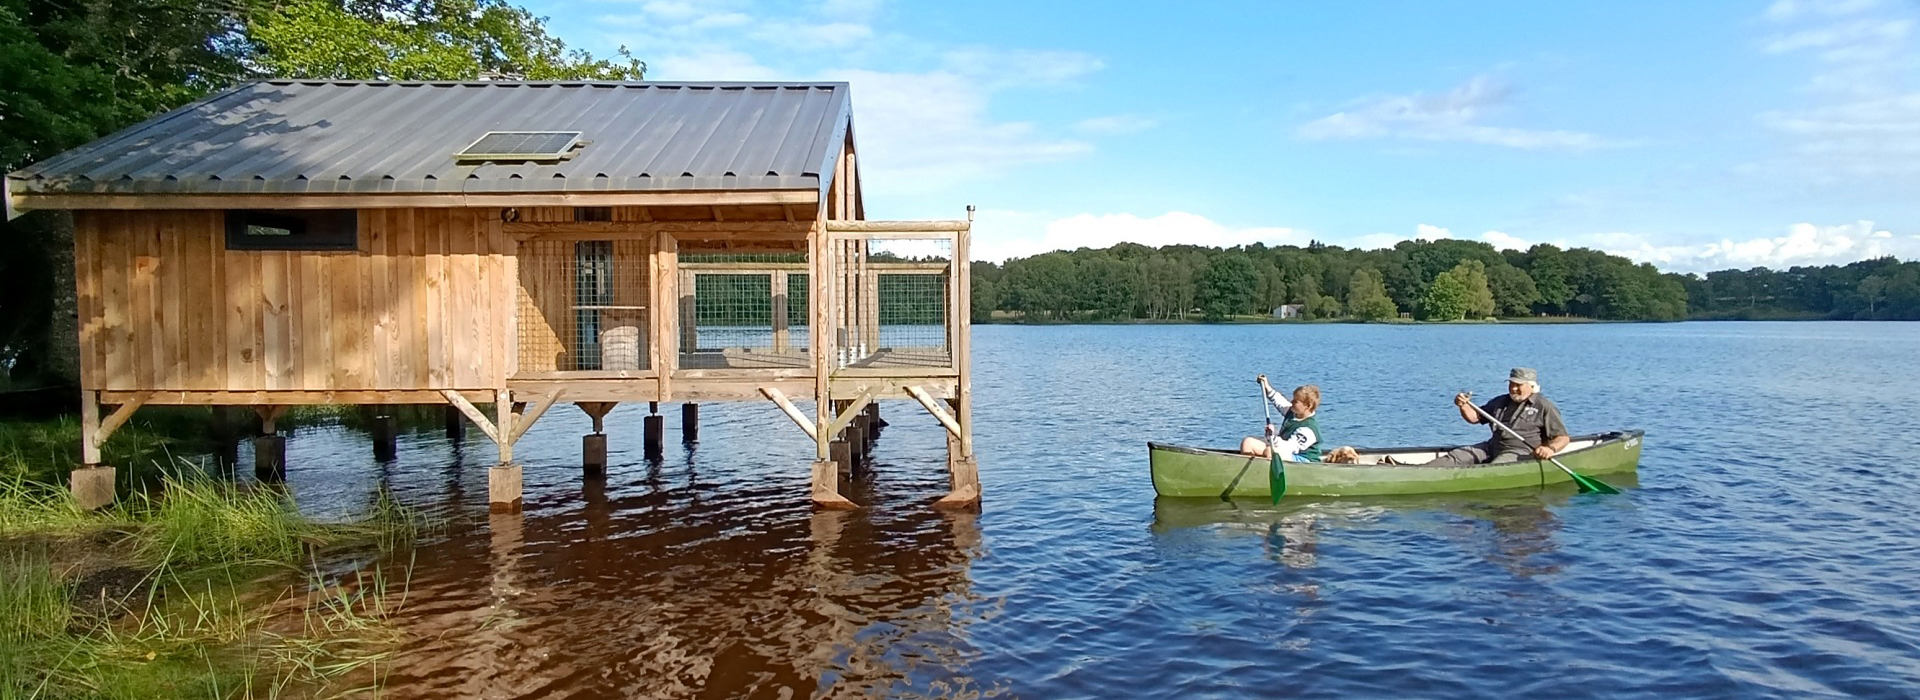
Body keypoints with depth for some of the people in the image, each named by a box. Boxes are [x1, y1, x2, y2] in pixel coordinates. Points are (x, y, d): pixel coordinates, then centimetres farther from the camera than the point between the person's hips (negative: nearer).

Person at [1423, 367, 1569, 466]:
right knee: (1457, 455, -14)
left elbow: (1563, 438, -3)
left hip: (1521, 452, -5)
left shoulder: (1545, 407, 0)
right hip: (1492, 447, 5)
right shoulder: (1500, 402, 19)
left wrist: (1550, 448, -25)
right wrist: (1464, 406, -4)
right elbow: (1474, 417, 18)